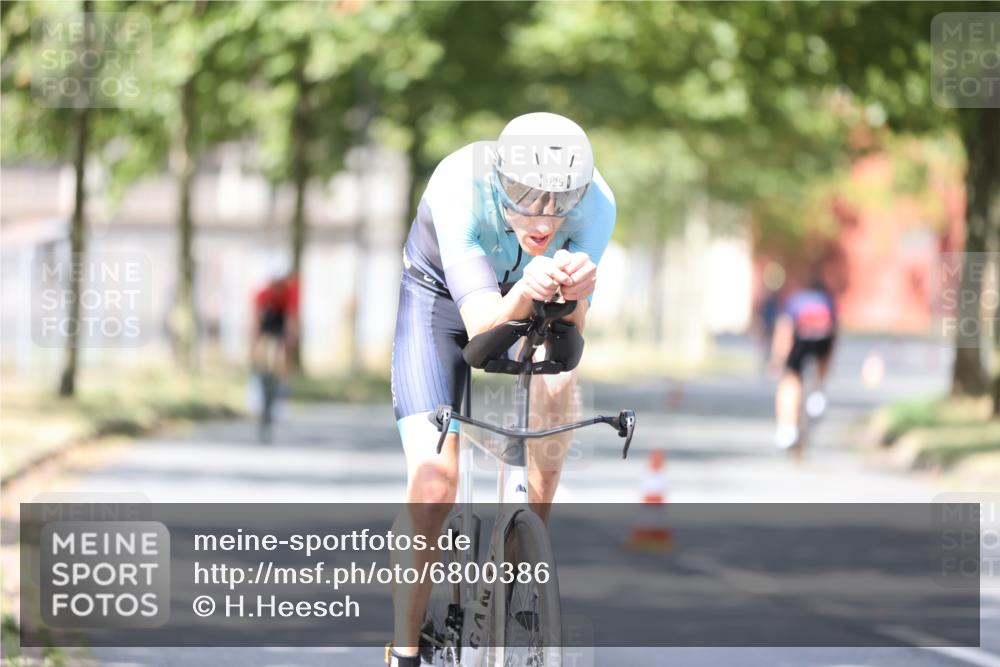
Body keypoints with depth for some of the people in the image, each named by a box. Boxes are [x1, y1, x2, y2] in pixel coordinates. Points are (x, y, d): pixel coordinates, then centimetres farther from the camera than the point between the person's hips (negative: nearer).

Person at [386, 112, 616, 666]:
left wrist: (574, 294, -54)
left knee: (556, 392, -30)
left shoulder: (596, 204, -31)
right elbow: (481, 323, -42)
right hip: (441, 296, -2)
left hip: (529, 309, 2)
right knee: (435, 479, -18)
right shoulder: (458, 188, -38)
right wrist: (524, 293, -64)